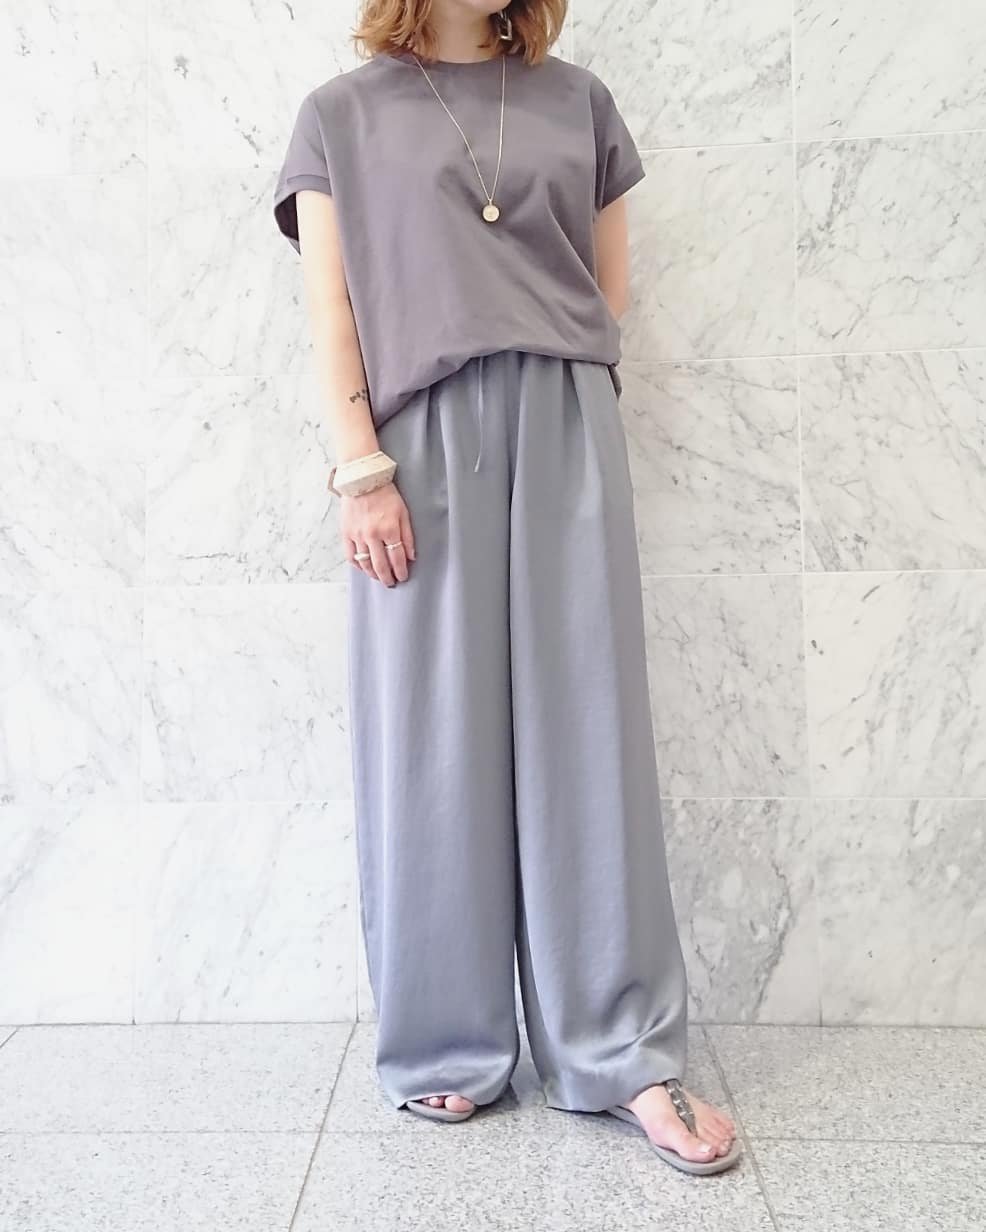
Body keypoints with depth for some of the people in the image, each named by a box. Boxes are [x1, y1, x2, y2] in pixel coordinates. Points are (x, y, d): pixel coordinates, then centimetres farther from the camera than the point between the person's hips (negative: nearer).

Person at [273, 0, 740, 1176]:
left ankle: (623, 1051, 7)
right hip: (419, 441, -1)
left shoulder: (576, 99, 18)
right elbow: (331, 305, 2)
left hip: (565, 430, 2)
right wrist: (359, 465, -9)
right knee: (433, 739, 0)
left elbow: (611, 286, 17)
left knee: (585, 729, -1)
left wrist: (545, 382, 2)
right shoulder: (340, 114, 12)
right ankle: (448, 1044, 13)